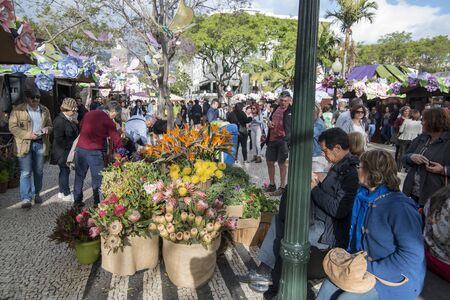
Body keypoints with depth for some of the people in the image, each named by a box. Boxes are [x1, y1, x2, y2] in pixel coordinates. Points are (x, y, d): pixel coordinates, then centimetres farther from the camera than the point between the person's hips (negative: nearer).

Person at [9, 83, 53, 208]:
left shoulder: (45, 110, 10)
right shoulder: (18, 110, -3)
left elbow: (50, 126, 18)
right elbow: (12, 127, -6)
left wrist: (47, 129, -7)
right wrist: (28, 135, -17)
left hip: (40, 144, 4)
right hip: (25, 144, -4)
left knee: (39, 171, 12)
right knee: (25, 172, -5)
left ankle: (36, 193, 26)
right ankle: (26, 198, -3)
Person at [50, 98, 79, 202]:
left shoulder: (70, 120, 9)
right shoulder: (59, 120, -18)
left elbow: (74, 134, 22)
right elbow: (59, 140, -21)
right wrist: (72, 145, -19)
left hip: (69, 152, 9)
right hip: (63, 153, -9)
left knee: (64, 171, 17)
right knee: (65, 171, 0)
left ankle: (62, 192, 30)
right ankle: (66, 194, 11)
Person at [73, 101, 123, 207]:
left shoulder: (89, 114, 11)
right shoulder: (108, 121, -7)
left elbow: (80, 128, 18)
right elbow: (116, 139, -7)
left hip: (80, 148, 6)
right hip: (95, 151, -6)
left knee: (79, 175, 17)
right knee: (97, 178, 5)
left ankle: (77, 201, 26)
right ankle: (97, 203, 10)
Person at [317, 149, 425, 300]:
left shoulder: (399, 207, -24)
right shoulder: (365, 197, 3)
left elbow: (412, 255, -26)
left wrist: (371, 268, -22)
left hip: (396, 279, -7)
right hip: (367, 266, 7)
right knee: (329, 285, -9)